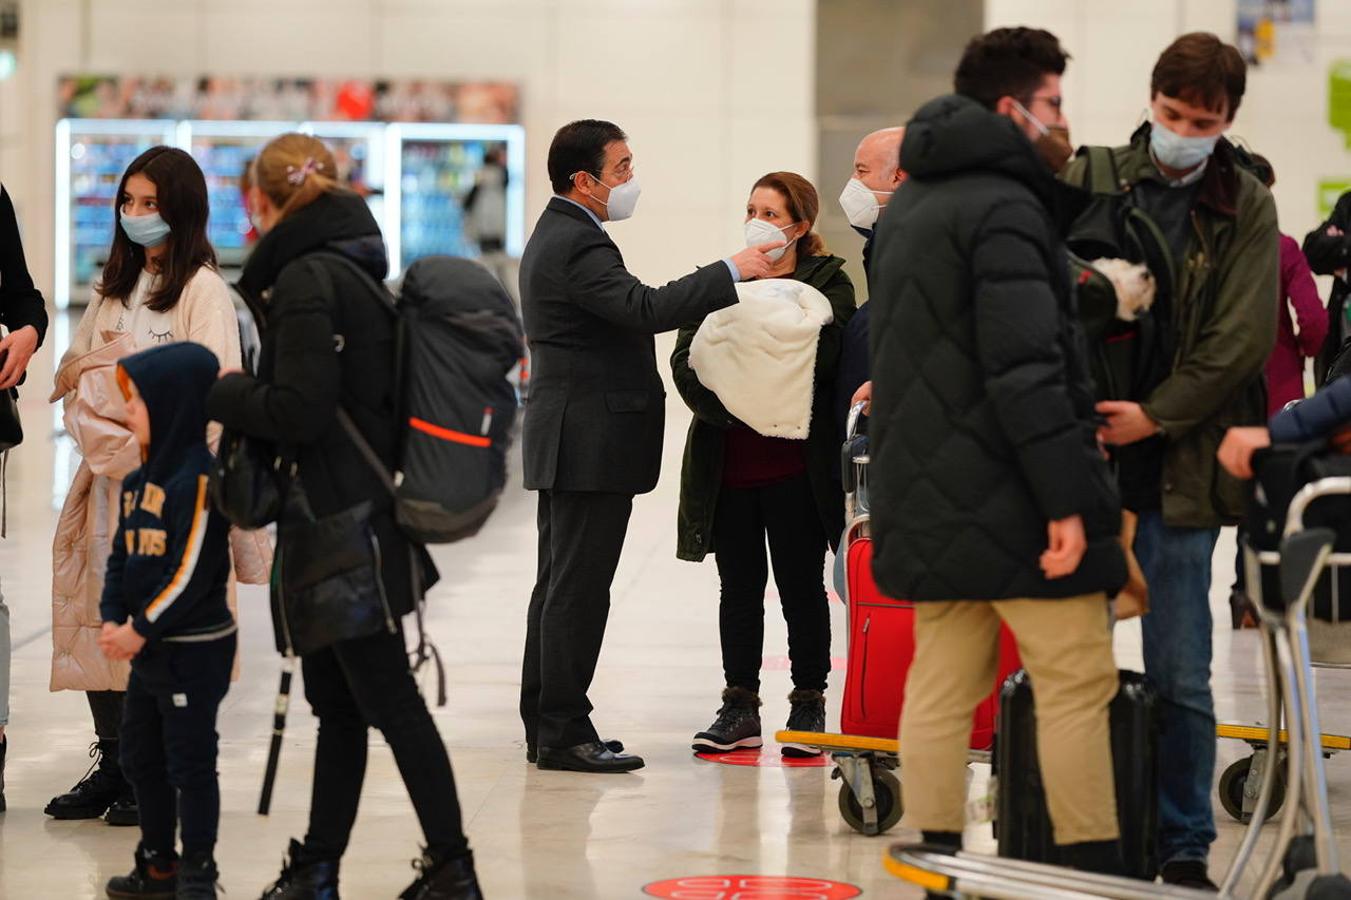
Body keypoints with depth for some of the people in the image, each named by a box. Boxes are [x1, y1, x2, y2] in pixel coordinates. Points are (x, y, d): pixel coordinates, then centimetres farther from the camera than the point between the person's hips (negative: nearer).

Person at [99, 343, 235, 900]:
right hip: (148, 647, 9)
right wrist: (113, 620, -4)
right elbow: (121, 558, 12)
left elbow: (192, 572, -21)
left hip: (196, 649, -9)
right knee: (141, 758, 15)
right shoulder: (137, 481, 10)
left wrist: (141, 629, -18)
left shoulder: (198, 476, -18)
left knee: (190, 762, -2)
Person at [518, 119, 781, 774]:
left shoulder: (557, 236, 18)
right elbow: (647, 309, -29)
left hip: (567, 442, 11)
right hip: (590, 443, -11)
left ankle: (544, 725, 19)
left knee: (560, 585, 14)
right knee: (578, 590, -8)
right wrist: (733, 271, -25)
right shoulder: (577, 243, -17)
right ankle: (563, 732, -5)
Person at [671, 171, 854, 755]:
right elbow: (685, 361, 1)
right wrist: (723, 405, -16)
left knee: (801, 586, 3)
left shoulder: (827, 284, 1)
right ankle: (740, 708, 15)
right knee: (739, 588, 9)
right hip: (727, 461, 4)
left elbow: (822, 357, -16)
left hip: (795, 462, -4)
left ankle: (808, 703, 12)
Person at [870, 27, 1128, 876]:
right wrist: (1068, 499, -22)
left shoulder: (906, 211, 17)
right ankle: (1095, 868, -2)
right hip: (1007, 499, -9)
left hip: (925, 503, 9)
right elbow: (1024, 368, -21)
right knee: (1077, 683, -2)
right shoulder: (1003, 209, -14)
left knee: (942, 686, 8)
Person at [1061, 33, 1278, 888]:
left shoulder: (1245, 208, 3)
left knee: (1181, 677, 2)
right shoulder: (1090, 182, 4)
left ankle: (1185, 846, 13)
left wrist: (1156, 415, -11)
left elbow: (1242, 337, -3)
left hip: (1177, 465, -1)